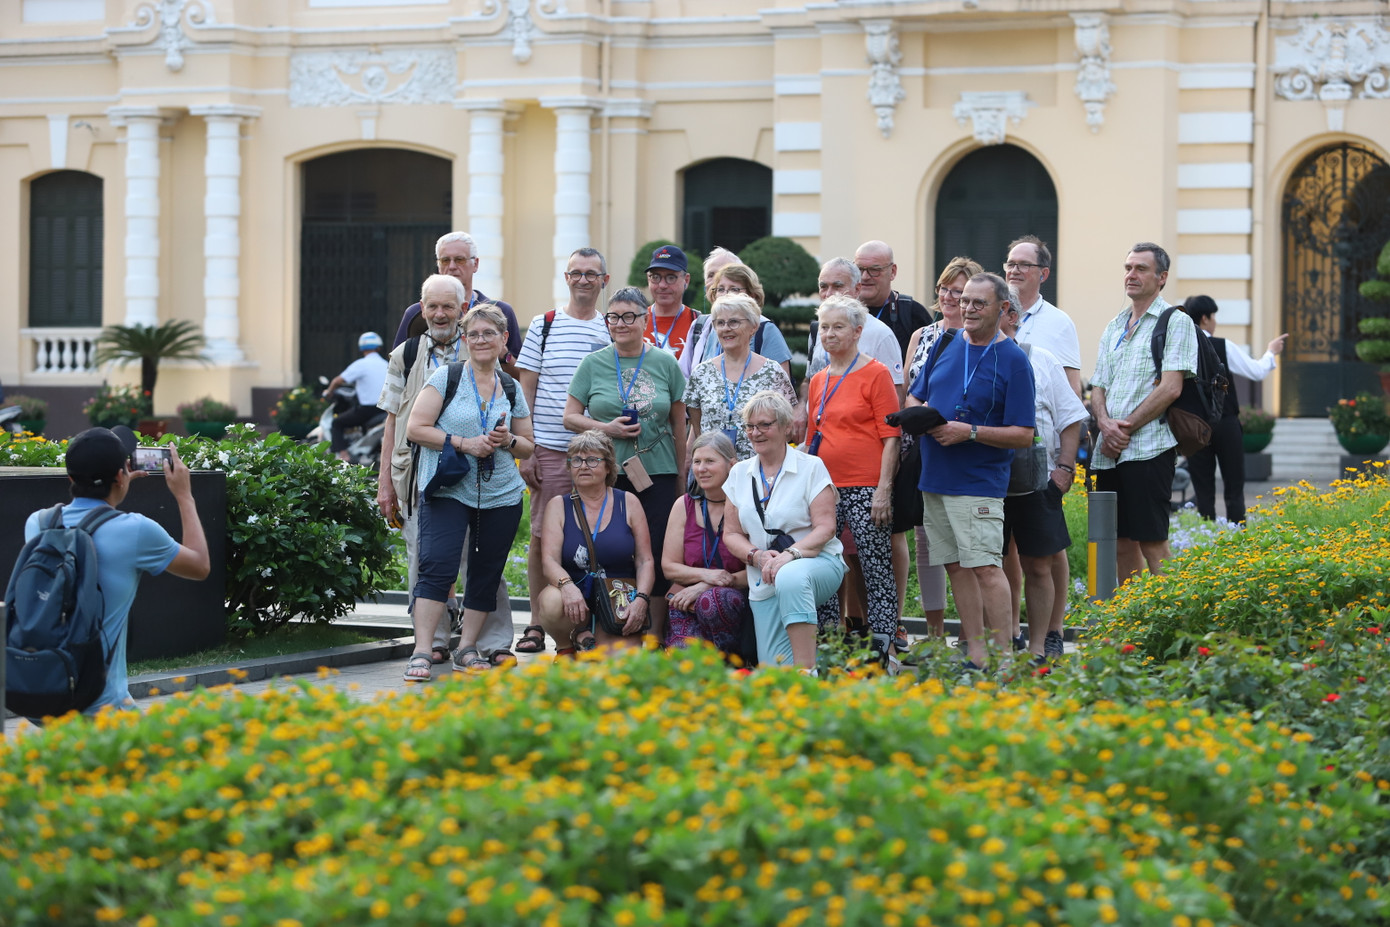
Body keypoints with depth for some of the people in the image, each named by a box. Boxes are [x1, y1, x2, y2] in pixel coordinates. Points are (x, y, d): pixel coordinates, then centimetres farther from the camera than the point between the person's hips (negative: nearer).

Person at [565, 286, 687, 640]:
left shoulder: (665, 363, 8)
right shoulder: (593, 364, 7)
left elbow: (679, 424, 11)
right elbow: (571, 417, 7)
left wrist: (681, 477, 9)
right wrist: (607, 428, -10)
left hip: (657, 474, 0)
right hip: (605, 474, 0)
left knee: (658, 554, -5)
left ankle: (656, 637, 2)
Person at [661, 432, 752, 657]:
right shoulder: (684, 506, 9)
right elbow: (668, 567, 7)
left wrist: (704, 587, -15)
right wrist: (706, 575, -14)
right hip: (688, 608, 1)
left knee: (713, 599, -37)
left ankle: (732, 660, -12)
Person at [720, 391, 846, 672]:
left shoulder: (811, 467, 0)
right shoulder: (739, 474, 13)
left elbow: (825, 528, -8)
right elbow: (731, 535, 11)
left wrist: (791, 554, -26)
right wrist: (758, 556, -11)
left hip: (816, 563, -4)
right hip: (764, 584, 4)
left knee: (790, 577, -42)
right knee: (775, 671, -11)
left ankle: (807, 672, -39)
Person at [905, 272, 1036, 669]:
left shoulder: (1013, 361, -5)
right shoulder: (945, 345, 11)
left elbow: (1023, 435, -8)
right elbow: (913, 397, 19)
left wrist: (970, 432, -18)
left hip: (979, 483, -6)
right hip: (935, 476, 6)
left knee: (985, 567, -12)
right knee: (957, 566, 7)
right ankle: (974, 654, 12)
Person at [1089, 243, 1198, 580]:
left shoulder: (1175, 322, -1)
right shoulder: (1114, 328, 20)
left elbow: (1171, 387, -11)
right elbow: (1098, 388, 17)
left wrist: (1126, 428, -11)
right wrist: (1105, 424, -5)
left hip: (1149, 448, -7)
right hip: (1109, 451, 7)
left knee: (1152, 542, -9)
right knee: (1120, 543, 8)